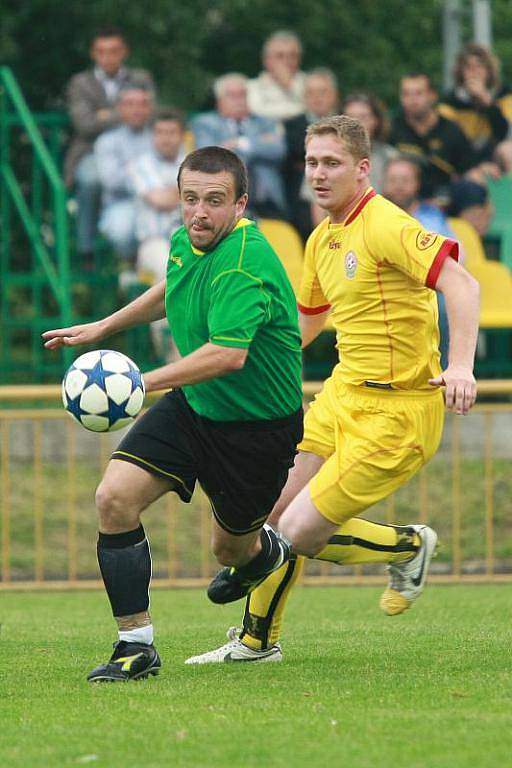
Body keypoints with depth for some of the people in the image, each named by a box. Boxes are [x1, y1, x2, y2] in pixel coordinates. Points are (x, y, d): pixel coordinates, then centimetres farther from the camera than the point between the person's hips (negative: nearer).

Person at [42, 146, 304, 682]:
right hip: (191, 407, 7)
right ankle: (136, 645, -5)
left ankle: (269, 550, 52)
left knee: (232, 549, 11)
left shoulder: (243, 265, -30)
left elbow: (229, 354, -44)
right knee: (114, 498, -13)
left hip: (256, 426, -7)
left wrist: (146, 382, -49)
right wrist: (102, 328, 24)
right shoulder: (187, 241, -3)